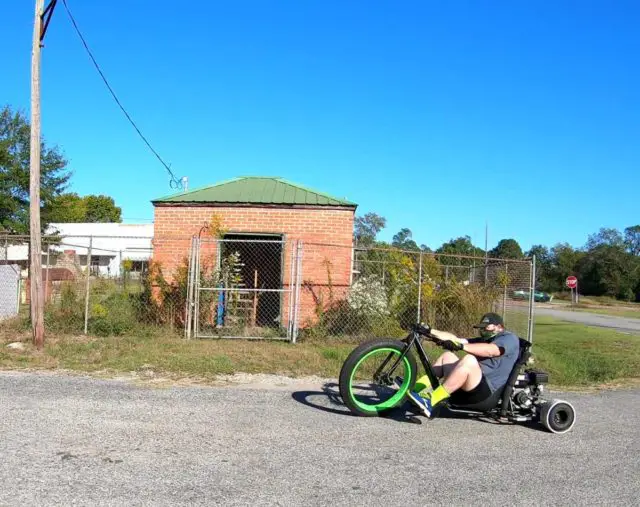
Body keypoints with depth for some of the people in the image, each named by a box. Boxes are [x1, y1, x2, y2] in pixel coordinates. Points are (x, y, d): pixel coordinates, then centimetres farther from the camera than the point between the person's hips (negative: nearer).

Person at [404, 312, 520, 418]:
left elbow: (490, 351, -18)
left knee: (469, 360, -31)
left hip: (485, 391, -9)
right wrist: (430, 331, 7)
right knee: (447, 356, 8)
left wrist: (461, 346, -28)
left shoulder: (509, 338, 5)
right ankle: (412, 390, -5)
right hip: (467, 388, 9)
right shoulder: (484, 340, 30)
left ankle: (430, 401, -38)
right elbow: (454, 339, 19)